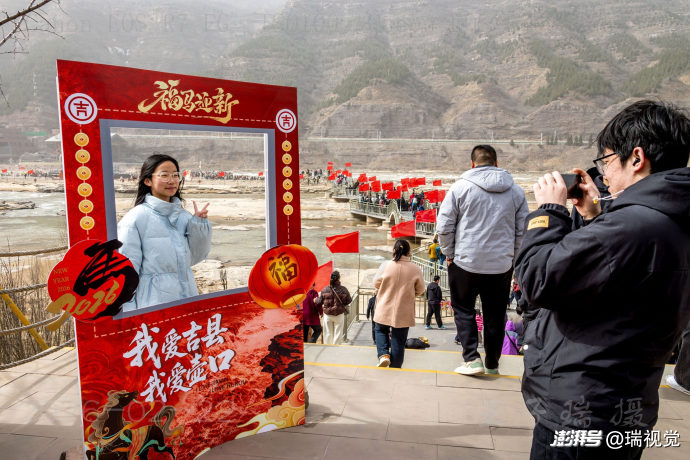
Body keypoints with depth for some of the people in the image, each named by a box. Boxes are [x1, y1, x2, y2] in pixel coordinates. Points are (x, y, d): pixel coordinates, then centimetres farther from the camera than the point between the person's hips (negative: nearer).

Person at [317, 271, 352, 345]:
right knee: (338, 334, 9)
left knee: (328, 334, 13)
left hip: (327, 314, 2)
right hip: (339, 315, -2)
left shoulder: (325, 289, -10)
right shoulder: (343, 289, -14)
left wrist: (316, 299, 20)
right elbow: (348, 301, -4)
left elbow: (319, 302, -1)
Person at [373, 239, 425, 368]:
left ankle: (383, 354, 3)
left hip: (384, 310, 0)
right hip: (403, 313, 0)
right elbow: (420, 290, 3)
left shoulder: (385, 265, -10)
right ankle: (395, 367, 16)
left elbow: (376, 283, 2)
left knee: (380, 330, 24)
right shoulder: (416, 269, -8)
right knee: (399, 340, 10)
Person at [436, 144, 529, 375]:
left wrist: (449, 253, 6)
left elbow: (444, 225, -7)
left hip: (465, 263, -3)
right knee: (495, 315, 14)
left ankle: (472, 359, 4)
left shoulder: (461, 187, -6)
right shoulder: (516, 191, 5)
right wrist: (512, 256, 18)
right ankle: (492, 364, 26)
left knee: (463, 309, 13)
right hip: (502, 266, 3)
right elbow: (523, 231, 8)